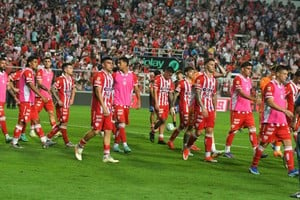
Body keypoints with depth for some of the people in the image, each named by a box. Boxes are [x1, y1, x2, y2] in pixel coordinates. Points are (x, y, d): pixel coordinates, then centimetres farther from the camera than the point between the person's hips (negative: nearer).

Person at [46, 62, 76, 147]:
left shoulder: (71, 79, 9)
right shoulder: (60, 79, -15)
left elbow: (73, 89, 26)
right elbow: (53, 89, -19)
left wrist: (72, 98, 12)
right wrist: (58, 100, -21)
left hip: (67, 104, 9)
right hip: (62, 105, -9)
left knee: (63, 123, 11)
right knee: (64, 123, -3)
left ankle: (49, 136, 20)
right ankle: (67, 142, 4)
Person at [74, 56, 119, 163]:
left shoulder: (110, 76, 15)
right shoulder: (99, 75, -12)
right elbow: (98, 92, -19)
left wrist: (109, 107, 17)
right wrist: (104, 107, -25)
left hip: (107, 108, 8)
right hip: (99, 108, -8)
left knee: (108, 131, 3)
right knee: (96, 130, -7)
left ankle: (107, 155, 3)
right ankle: (79, 146, 12)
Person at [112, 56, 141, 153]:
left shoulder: (132, 76, 5)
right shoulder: (115, 75, 1)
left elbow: (136, 89, 10)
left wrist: (139, 101, 2)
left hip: (127, 103, 3)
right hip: (118, 103, -3)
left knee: (120, 125, 8)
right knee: (121, 124, -13)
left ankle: (116, 145, 15)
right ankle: (125, 145, -16)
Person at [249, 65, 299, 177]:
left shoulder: (282, 87, 15)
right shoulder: (270, 86, -11)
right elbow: (270, 102, -22)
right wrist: (285, 110, -30)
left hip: (282, 121, 7)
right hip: (270, 121, -7)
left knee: (288, 142, -3)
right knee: (263, 143, 1)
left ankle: (291, 170, -5)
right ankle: (253, 166, 15)